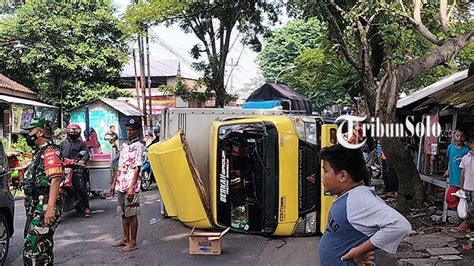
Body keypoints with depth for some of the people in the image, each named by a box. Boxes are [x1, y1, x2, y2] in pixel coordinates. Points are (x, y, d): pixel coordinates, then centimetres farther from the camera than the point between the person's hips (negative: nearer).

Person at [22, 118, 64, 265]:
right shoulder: (40, 152, 20)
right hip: (36, 207, 11)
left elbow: (55, 180, -24)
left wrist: (51, 207, -31)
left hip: (45, 208, -11)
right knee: (42, 247, 17)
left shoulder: (50, 151, -13)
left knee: (33, 249, -13)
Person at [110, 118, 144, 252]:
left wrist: (132, 187, -20)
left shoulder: (138, 146, -10)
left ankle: (133, 242, 8)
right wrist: (114, 183, 17)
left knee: (132, 214, -1)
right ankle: (125, 239, 29)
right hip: (121, 185, 8)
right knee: (124, 213, 16)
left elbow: (137, 168, -16)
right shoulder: (124, 145, 13)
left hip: (130, 186, -8)